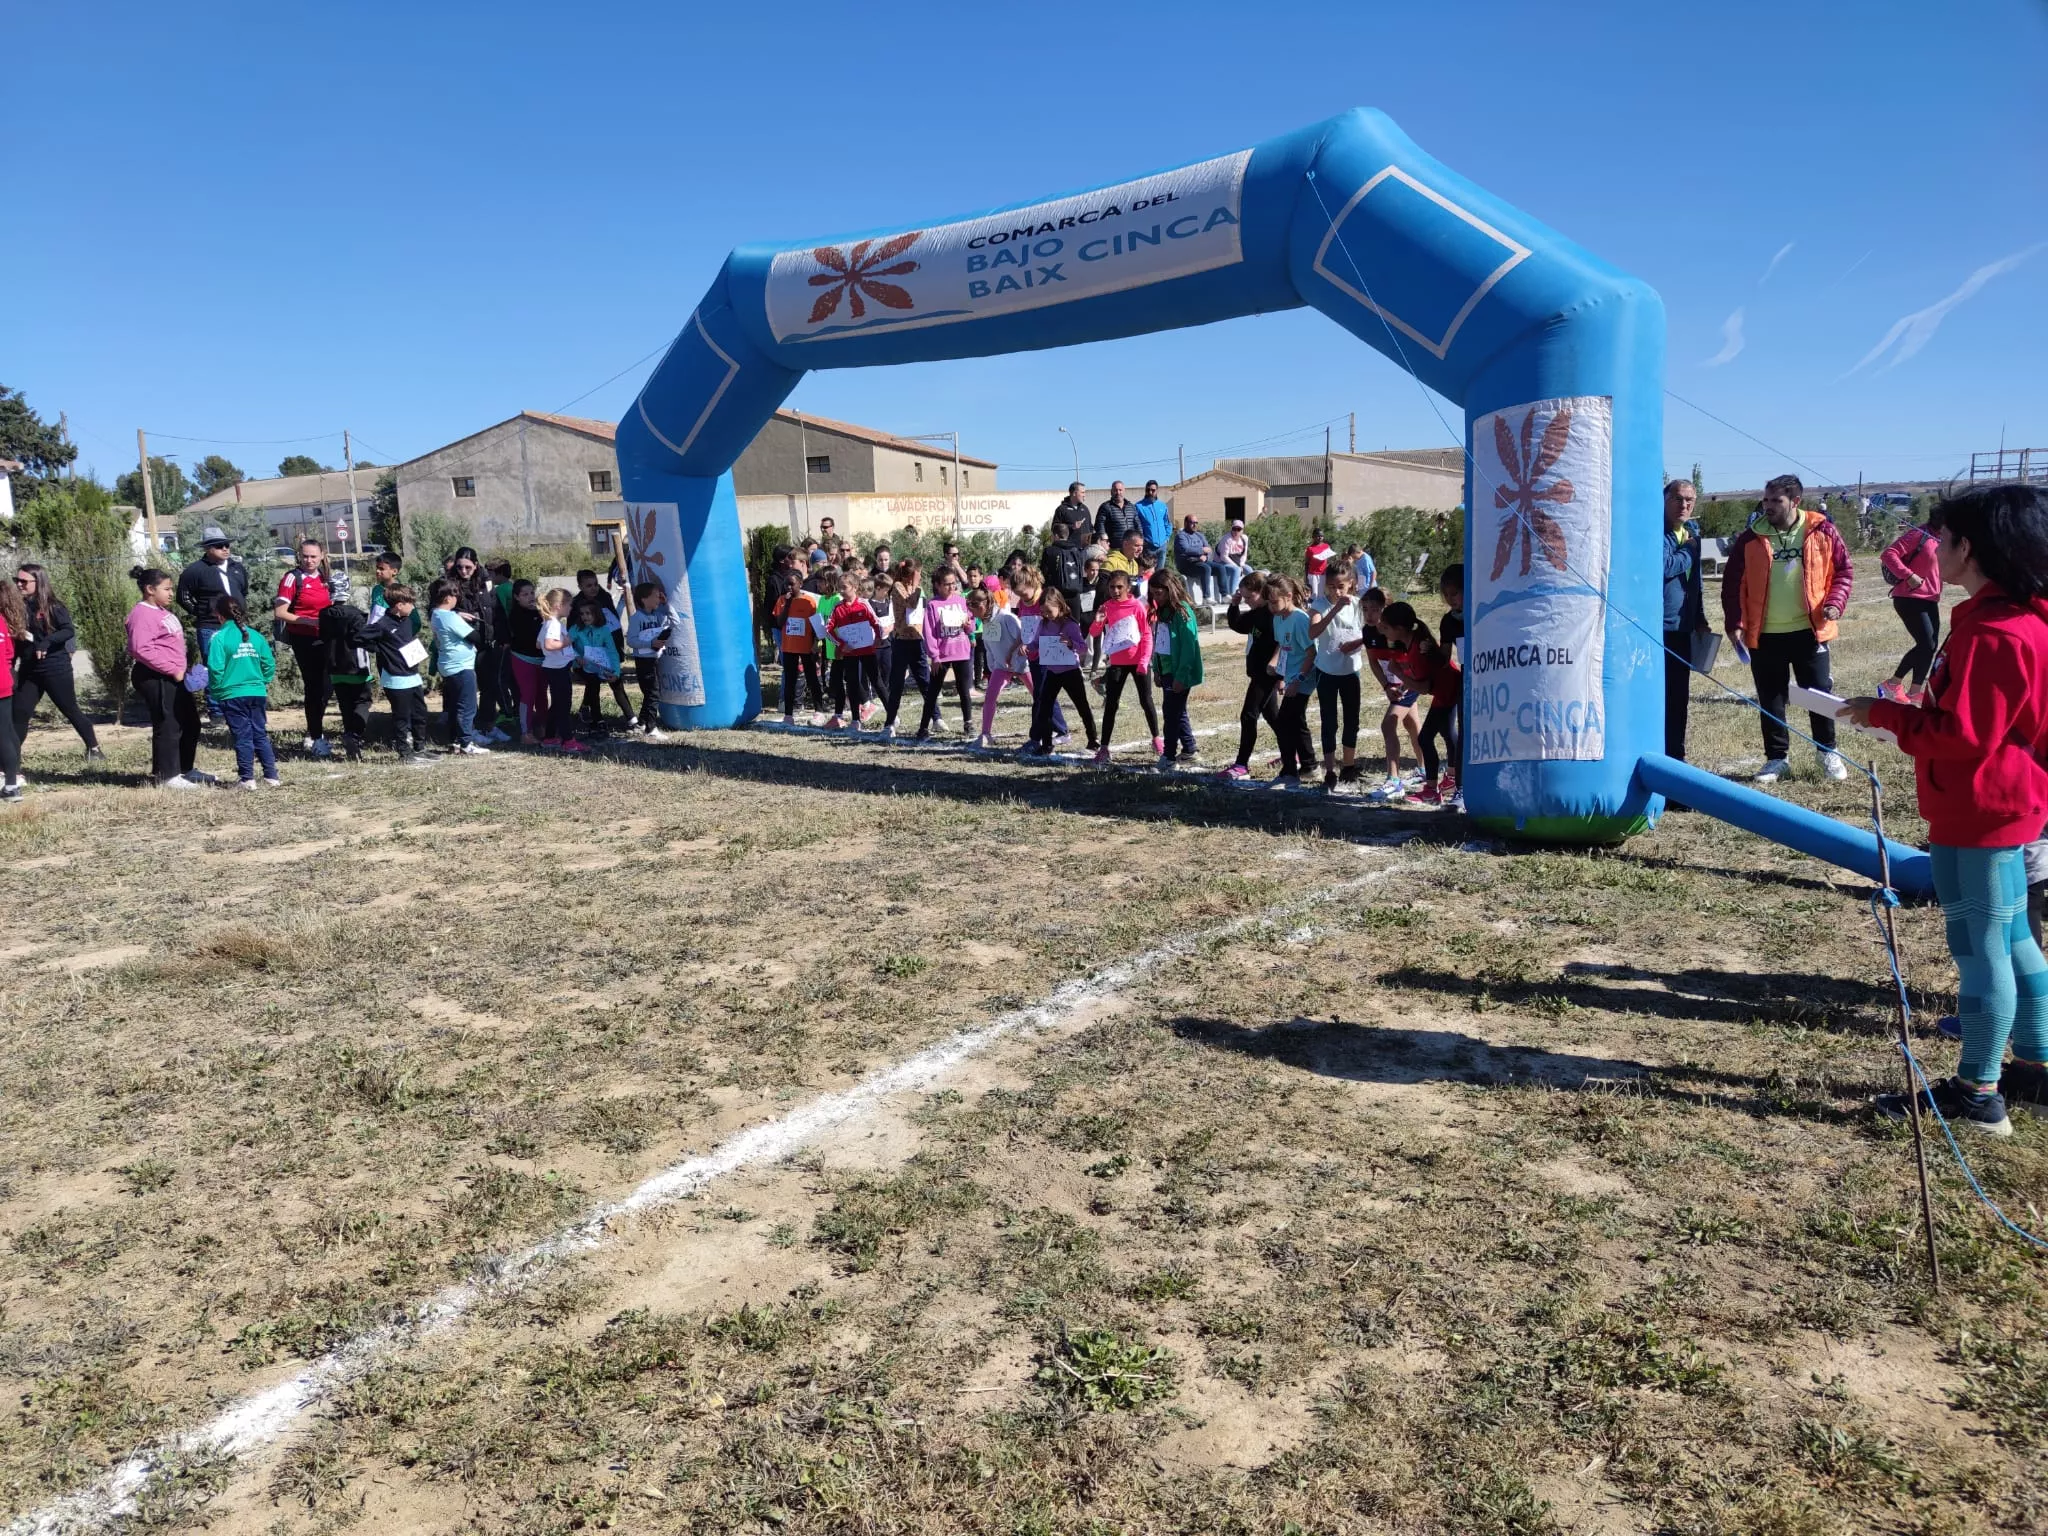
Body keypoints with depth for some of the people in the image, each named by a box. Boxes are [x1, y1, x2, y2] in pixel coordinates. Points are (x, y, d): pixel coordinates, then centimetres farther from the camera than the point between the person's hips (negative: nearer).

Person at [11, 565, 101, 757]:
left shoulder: (52, 606, -8)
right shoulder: (18, 606, 7)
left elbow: (69, 631, -19)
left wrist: (47, 641, -33)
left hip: (55, 668, -5)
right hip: (28, 670, 5)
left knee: (70, 710, 3)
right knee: (19, 713, 2)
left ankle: (93, 748, 17)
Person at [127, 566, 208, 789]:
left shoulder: (162, 612, 18)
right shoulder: (142, 614, -13)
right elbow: (141, 649, -24)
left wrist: (183, 668, 14)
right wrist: (172, 670, -23)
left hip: (173, 677, 11)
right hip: (156, 678, -11)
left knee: (190, 723, 16)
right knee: (168, 727, -7)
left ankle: (185, 770, 27)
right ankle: (167, 777, -1)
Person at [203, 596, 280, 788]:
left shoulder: (220, 637, -10)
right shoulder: (255, 636, 4)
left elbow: (215, 668, -14)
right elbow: (269, 664, 5)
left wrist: (215, 691, -1)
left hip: (233, 695, -4)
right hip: (258, 693, 4)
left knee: (243, 737, 2)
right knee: (261, 735, 11)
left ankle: (248, 779, 5)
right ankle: (271, 776, 10)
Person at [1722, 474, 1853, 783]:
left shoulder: (1822, 532, -2)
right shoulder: (1750, 539, -1)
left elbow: (1844, 571, 6)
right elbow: (1732, 582, 1)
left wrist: (1835, 602, -11)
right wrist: (1734, 623, -6)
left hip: (1808, 630, -1)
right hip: (1764, 634, 1)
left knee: (1819, 692, 7)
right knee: (1770, 698, 7)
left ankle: (1828, 752, 25)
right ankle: (1777, 758, 19)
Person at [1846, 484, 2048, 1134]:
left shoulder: (1993, 633, -23)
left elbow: (1962, 733, -24)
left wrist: (1885, 713, -13)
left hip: (1981, 820, -10)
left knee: (1979, 947, -1)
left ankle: (1976, 1096, 9)